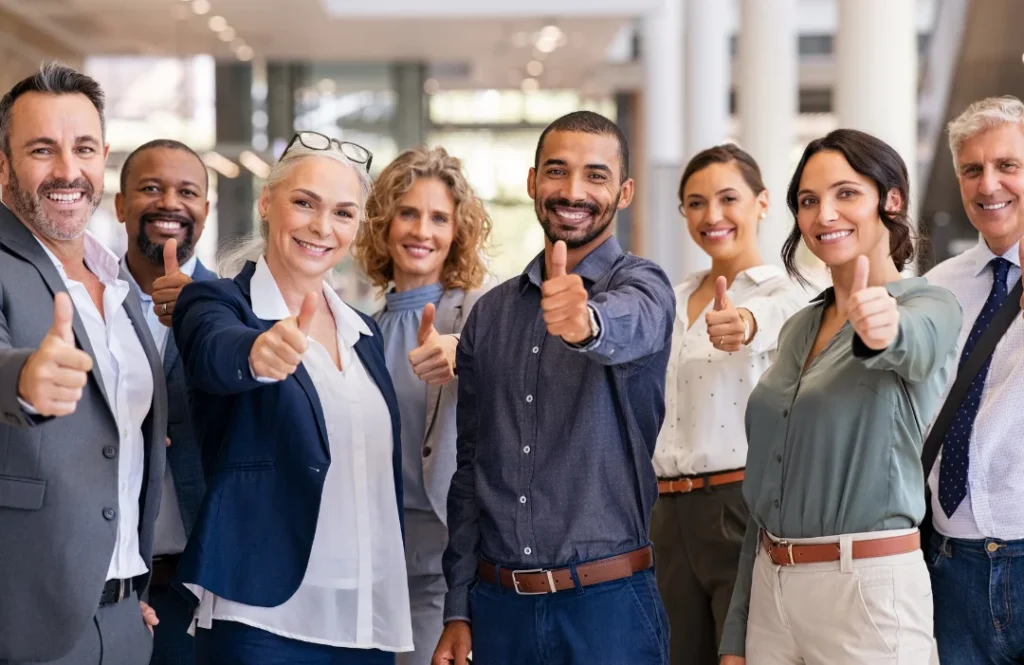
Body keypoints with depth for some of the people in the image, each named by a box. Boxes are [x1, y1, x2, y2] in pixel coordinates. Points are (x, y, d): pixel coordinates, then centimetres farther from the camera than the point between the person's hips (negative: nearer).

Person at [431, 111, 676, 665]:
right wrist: (457, 610, 9)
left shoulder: (640, 285, -3)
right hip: (498, 603, 4)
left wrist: (587, 323, -51)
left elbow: (630, 328, -29)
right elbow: (469, 469, 13)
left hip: (607, 602, -4)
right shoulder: (489, 314, 10)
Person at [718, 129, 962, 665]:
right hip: (770, 586, 6)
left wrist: (883, 330, -55)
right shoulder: (798, 328, 13)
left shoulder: (930, 307, -6)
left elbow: (915, 345, -31)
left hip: (869, 589, -6)